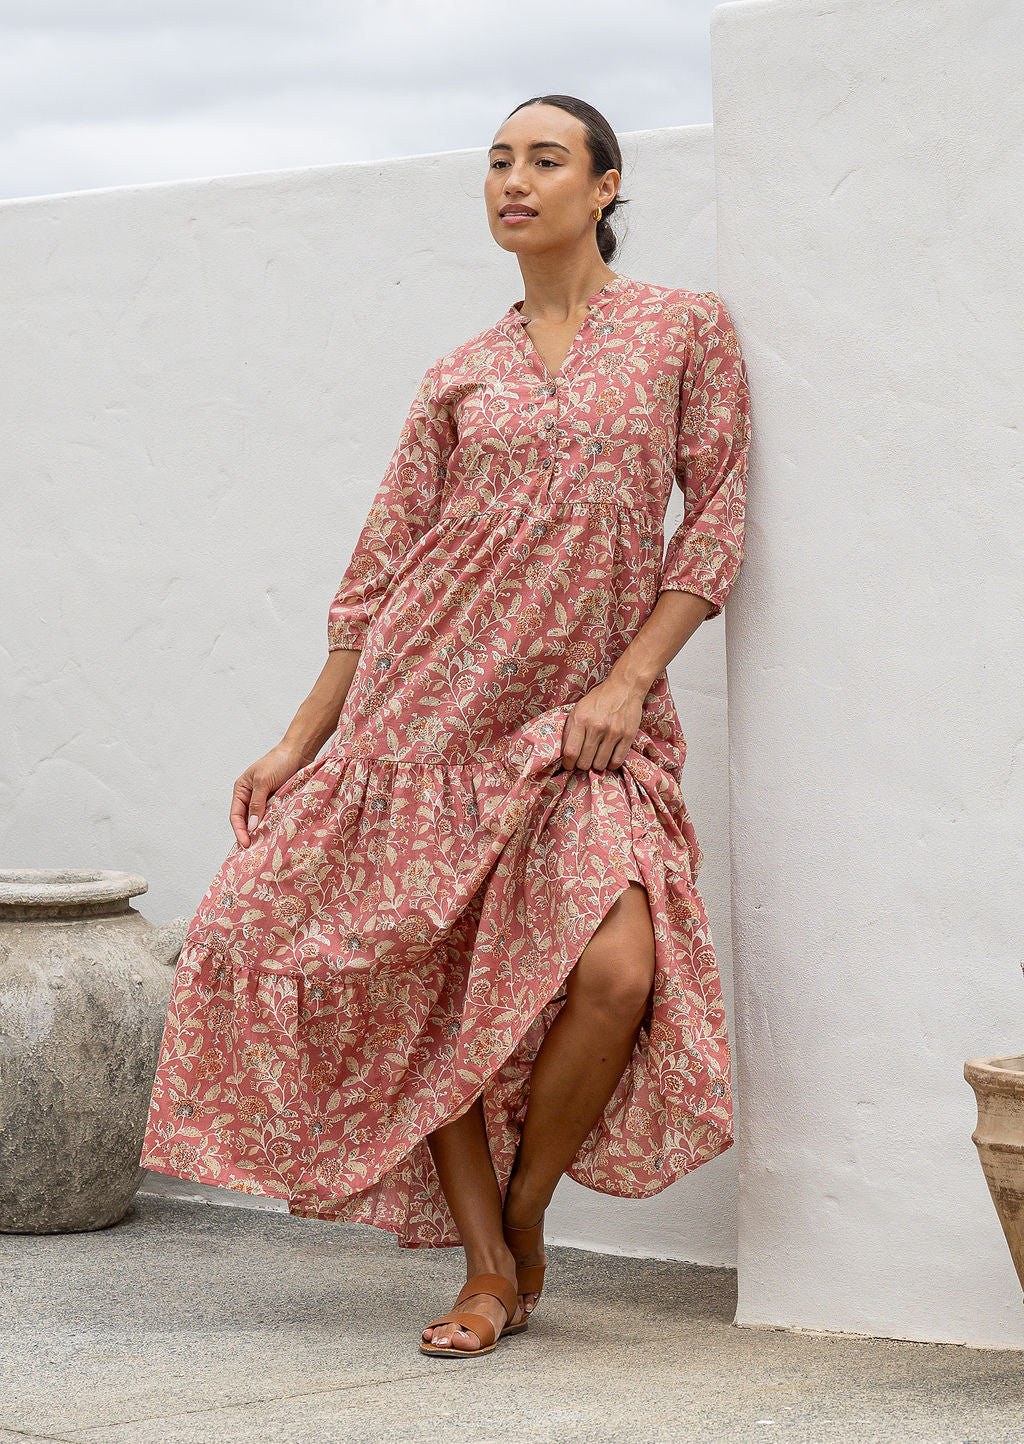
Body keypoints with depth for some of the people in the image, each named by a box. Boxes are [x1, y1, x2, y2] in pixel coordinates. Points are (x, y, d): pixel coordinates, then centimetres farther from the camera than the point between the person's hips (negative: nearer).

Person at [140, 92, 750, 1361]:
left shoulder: (687, 330, 5)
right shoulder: (461, 377, 10)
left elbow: (715, 521, 1)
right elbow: (380, 566, 12)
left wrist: (630, 678, -10)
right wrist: (300, 740, 9)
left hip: (591, 718, -2)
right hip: (434, 697, 3)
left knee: (618, 968, -21)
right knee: (422, 979, -3)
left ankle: (523, 1212, 3)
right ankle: (487, 1269, 10)